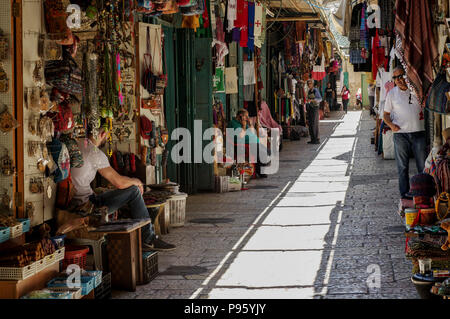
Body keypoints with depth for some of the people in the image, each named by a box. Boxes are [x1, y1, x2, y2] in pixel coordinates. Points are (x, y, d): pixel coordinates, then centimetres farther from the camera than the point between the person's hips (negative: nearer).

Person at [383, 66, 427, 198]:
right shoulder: (392, 93, 6)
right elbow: (386, 114, 11)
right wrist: (391, 125, -8)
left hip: (418, 133, 0)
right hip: (400, 134, 0)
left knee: (423, 165, 1)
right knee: (402, 167, 3)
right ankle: (404, 194, 10)